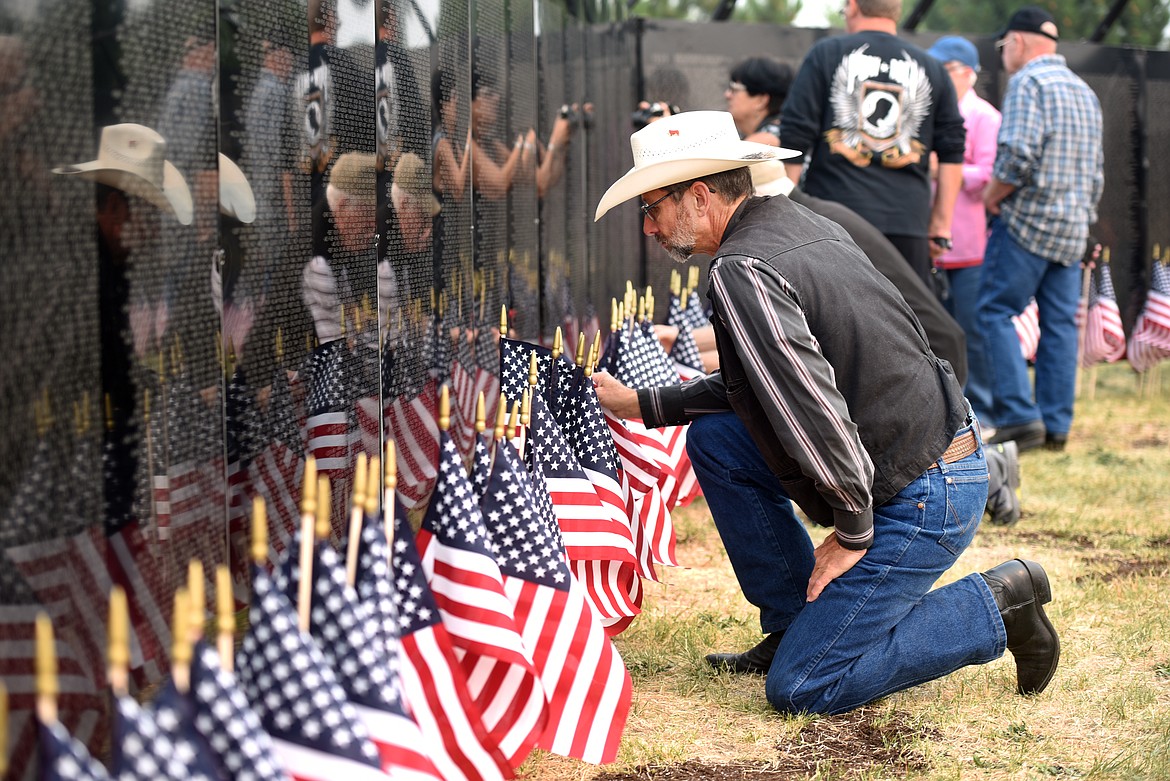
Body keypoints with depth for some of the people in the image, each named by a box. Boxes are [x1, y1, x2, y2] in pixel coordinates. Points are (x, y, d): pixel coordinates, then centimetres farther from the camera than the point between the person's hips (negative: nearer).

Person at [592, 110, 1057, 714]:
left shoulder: (741, 273, -19)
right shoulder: (799, 224, 12)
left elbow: (815, 407, -28)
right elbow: (765, 380, 23)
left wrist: (852, 531, -16)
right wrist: (642, 404, 24)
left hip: (919, 503, -10)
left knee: (799, 688, -5)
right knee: (713, 436, 12)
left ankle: (996, 608, 2)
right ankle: (797, 625, 17)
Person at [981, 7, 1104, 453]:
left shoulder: (1027, 82, -9)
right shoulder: (1084, 91, 18)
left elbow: (1018, 155, -22)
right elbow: (1097, 171, 20)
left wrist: (992, 195, -7)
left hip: (1028, 217, -8)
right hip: (1074, 225, 8)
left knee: (996, 312, -5)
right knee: (1060, 322, 7)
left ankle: (1020, 417, -13)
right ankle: (1056, 425, 7)